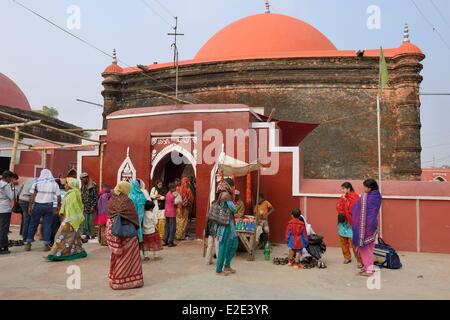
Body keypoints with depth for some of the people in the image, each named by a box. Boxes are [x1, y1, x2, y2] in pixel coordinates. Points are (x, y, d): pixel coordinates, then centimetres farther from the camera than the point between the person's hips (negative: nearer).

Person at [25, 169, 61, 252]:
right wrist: (58, 206, 13)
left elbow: (32, 196, -4)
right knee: (47, 225, 4)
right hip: (48, 206, 0)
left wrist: (30, 206, 1)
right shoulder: (54, 184, 4)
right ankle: (46, 245, 5)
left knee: (33, 224, 11)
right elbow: (59, 197, 1)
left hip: (38, 205, 0)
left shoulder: (37, 183, 2)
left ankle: (28, 244, 16)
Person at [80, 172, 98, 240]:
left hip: (91, 207, -6)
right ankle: (87, 234, 14)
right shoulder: (83, 186, 11)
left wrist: (93, 206, -13)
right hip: (85, 207, 6)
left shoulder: (93, 185, -9)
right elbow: (82, 196, 17)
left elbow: (96, 197, -10)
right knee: (85, 222, 6)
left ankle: (92, 234, 10)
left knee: (91, 221, -2)